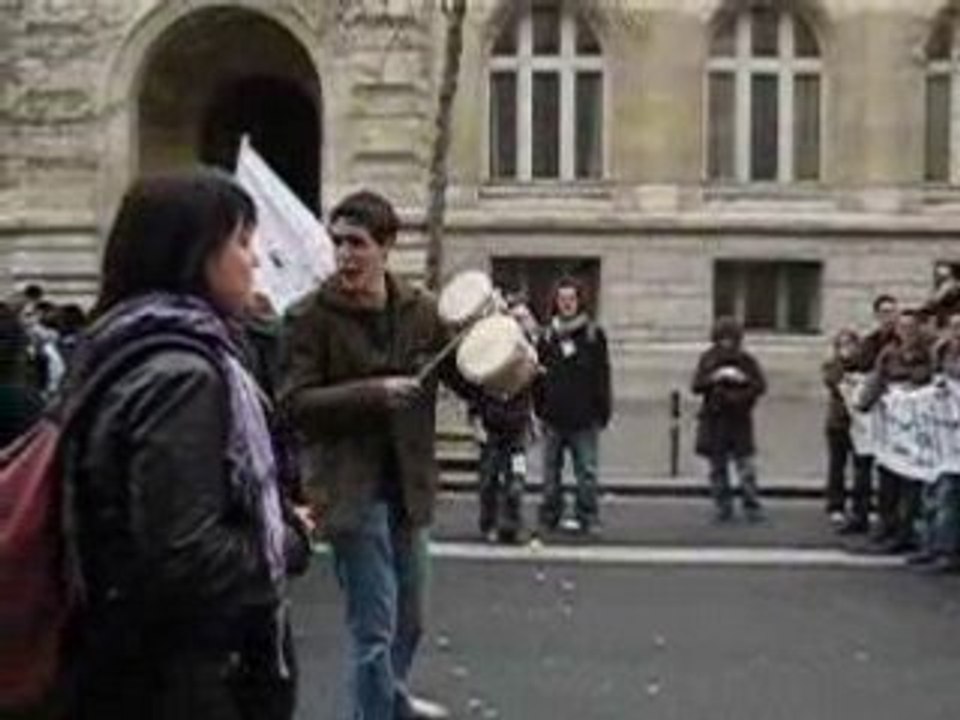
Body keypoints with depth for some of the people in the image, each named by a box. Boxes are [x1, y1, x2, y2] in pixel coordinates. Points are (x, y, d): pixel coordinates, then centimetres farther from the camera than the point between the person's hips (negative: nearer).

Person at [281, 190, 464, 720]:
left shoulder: (421, 311, 1)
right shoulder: (310, 316, -10)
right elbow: (296, 403, -15)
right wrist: (373, 393, -24)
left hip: (408, 485, 5)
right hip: (351, 489, -5)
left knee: (409, 618, 23)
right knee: (374, 629, -4)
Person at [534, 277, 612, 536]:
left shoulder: (593, 334, 1)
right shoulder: (547, 335, 7)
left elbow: (603, 376, -1)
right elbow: (538, 376, 9)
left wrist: (603, 412, -5)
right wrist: (539, 409, 3)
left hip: (584, 419, -2)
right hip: (554, 417, 3)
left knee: (586, 471, 1)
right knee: (551, 471, 9)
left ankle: (587, 517, 8)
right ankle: (549, 518, 17)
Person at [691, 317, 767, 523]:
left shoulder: (746, 360, 2)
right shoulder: (708, 359, 6)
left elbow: (761, 385, -3)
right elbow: (696, 386, -1)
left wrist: (743, 380, -20)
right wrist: (714, 378, -18)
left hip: (739, 420, -2)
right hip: (713, 419, 2)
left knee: (745, 463, -7)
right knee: (717, 466, 5)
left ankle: (752, 506, 0)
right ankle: (723, 507, 14)